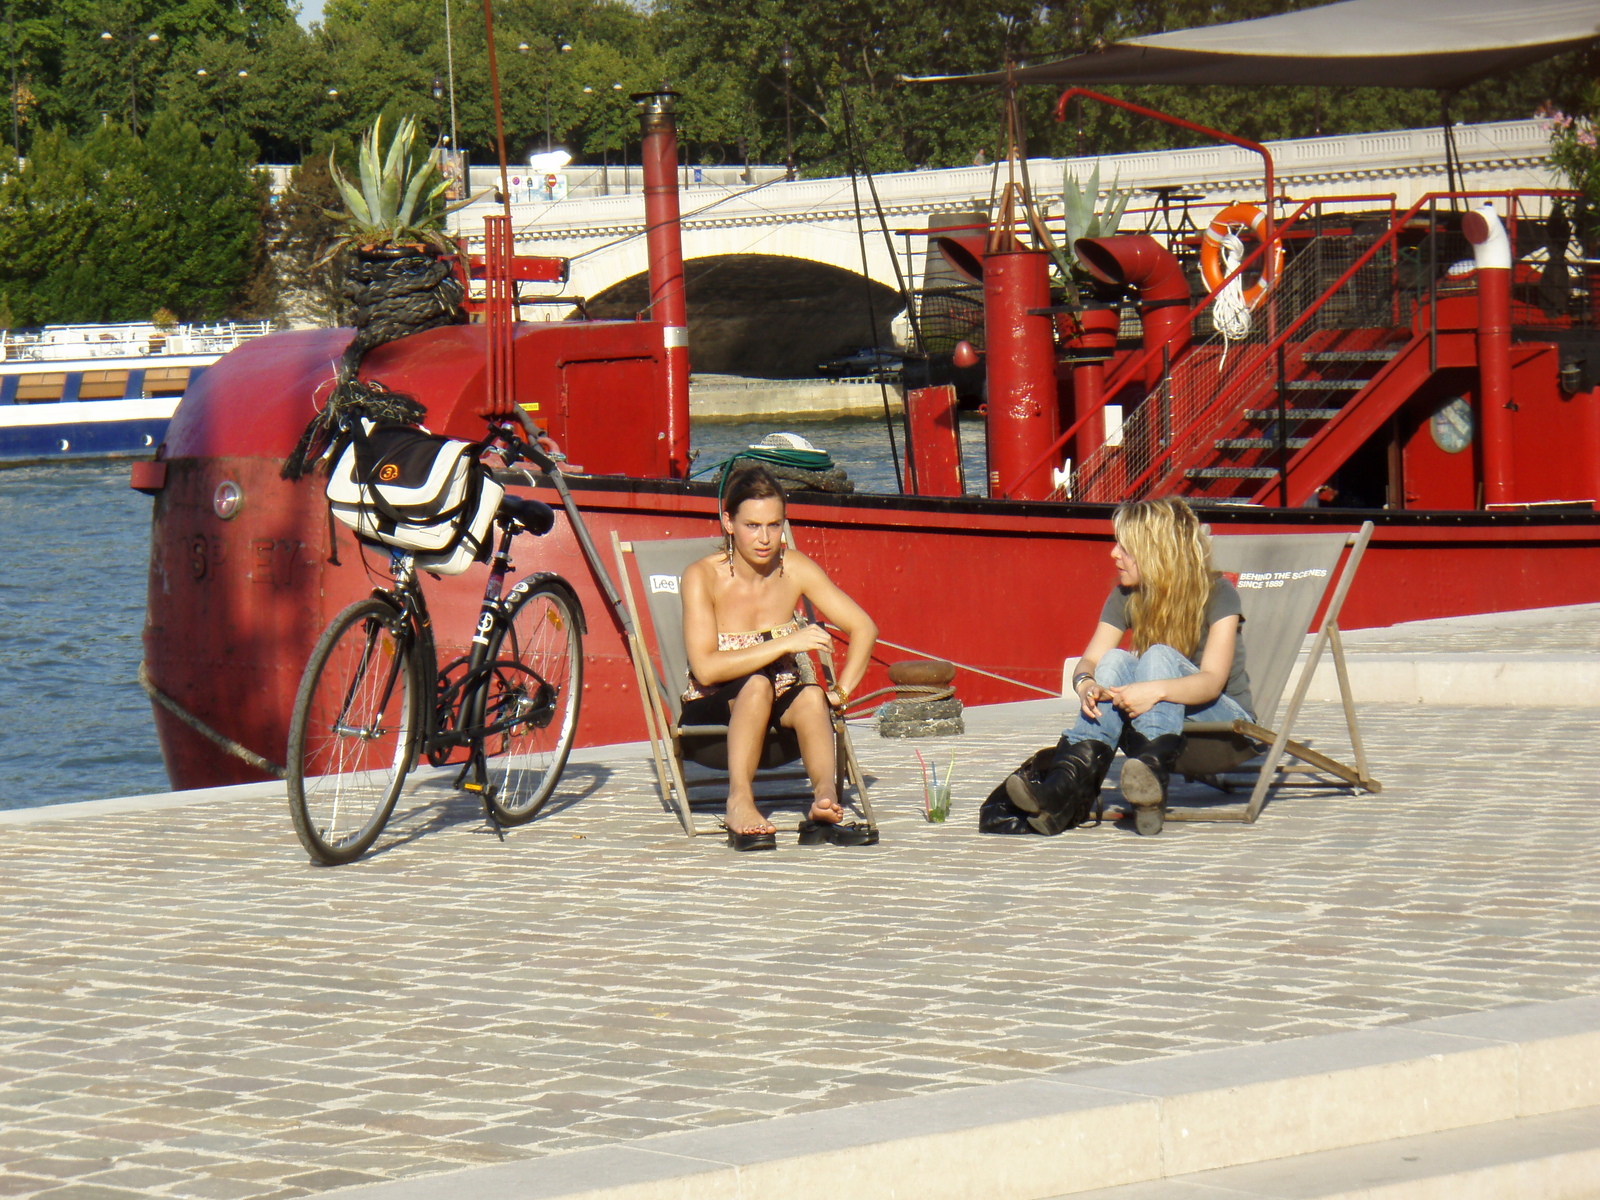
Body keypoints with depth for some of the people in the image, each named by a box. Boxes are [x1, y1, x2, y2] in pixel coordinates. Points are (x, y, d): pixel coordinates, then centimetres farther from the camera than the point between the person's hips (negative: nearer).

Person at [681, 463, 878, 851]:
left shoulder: (795, 569, -5)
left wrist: (840, 692, -12)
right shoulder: (703, 577, -16)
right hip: (713, 713, -3)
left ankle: (825, 795, -53)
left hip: (777, 713, 3)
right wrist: (784, 643, -28)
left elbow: (863, 628, 0)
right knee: (757, 683, -35)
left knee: (810, 696, -31)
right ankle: (739, 801, -46)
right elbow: (705, 668, -26)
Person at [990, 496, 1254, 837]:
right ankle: (1069, 786, -46)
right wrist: (1085, 684, -31)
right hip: (1156, 729, 4)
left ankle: (1151, 774, -55)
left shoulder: (1217, 594, -11)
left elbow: (1212, 681, -23)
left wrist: (1157, 690, -42)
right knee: (1117, 662, -24)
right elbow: (1090, 660, -6)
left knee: (1159, 656, -29)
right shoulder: (1127, 598, 4)